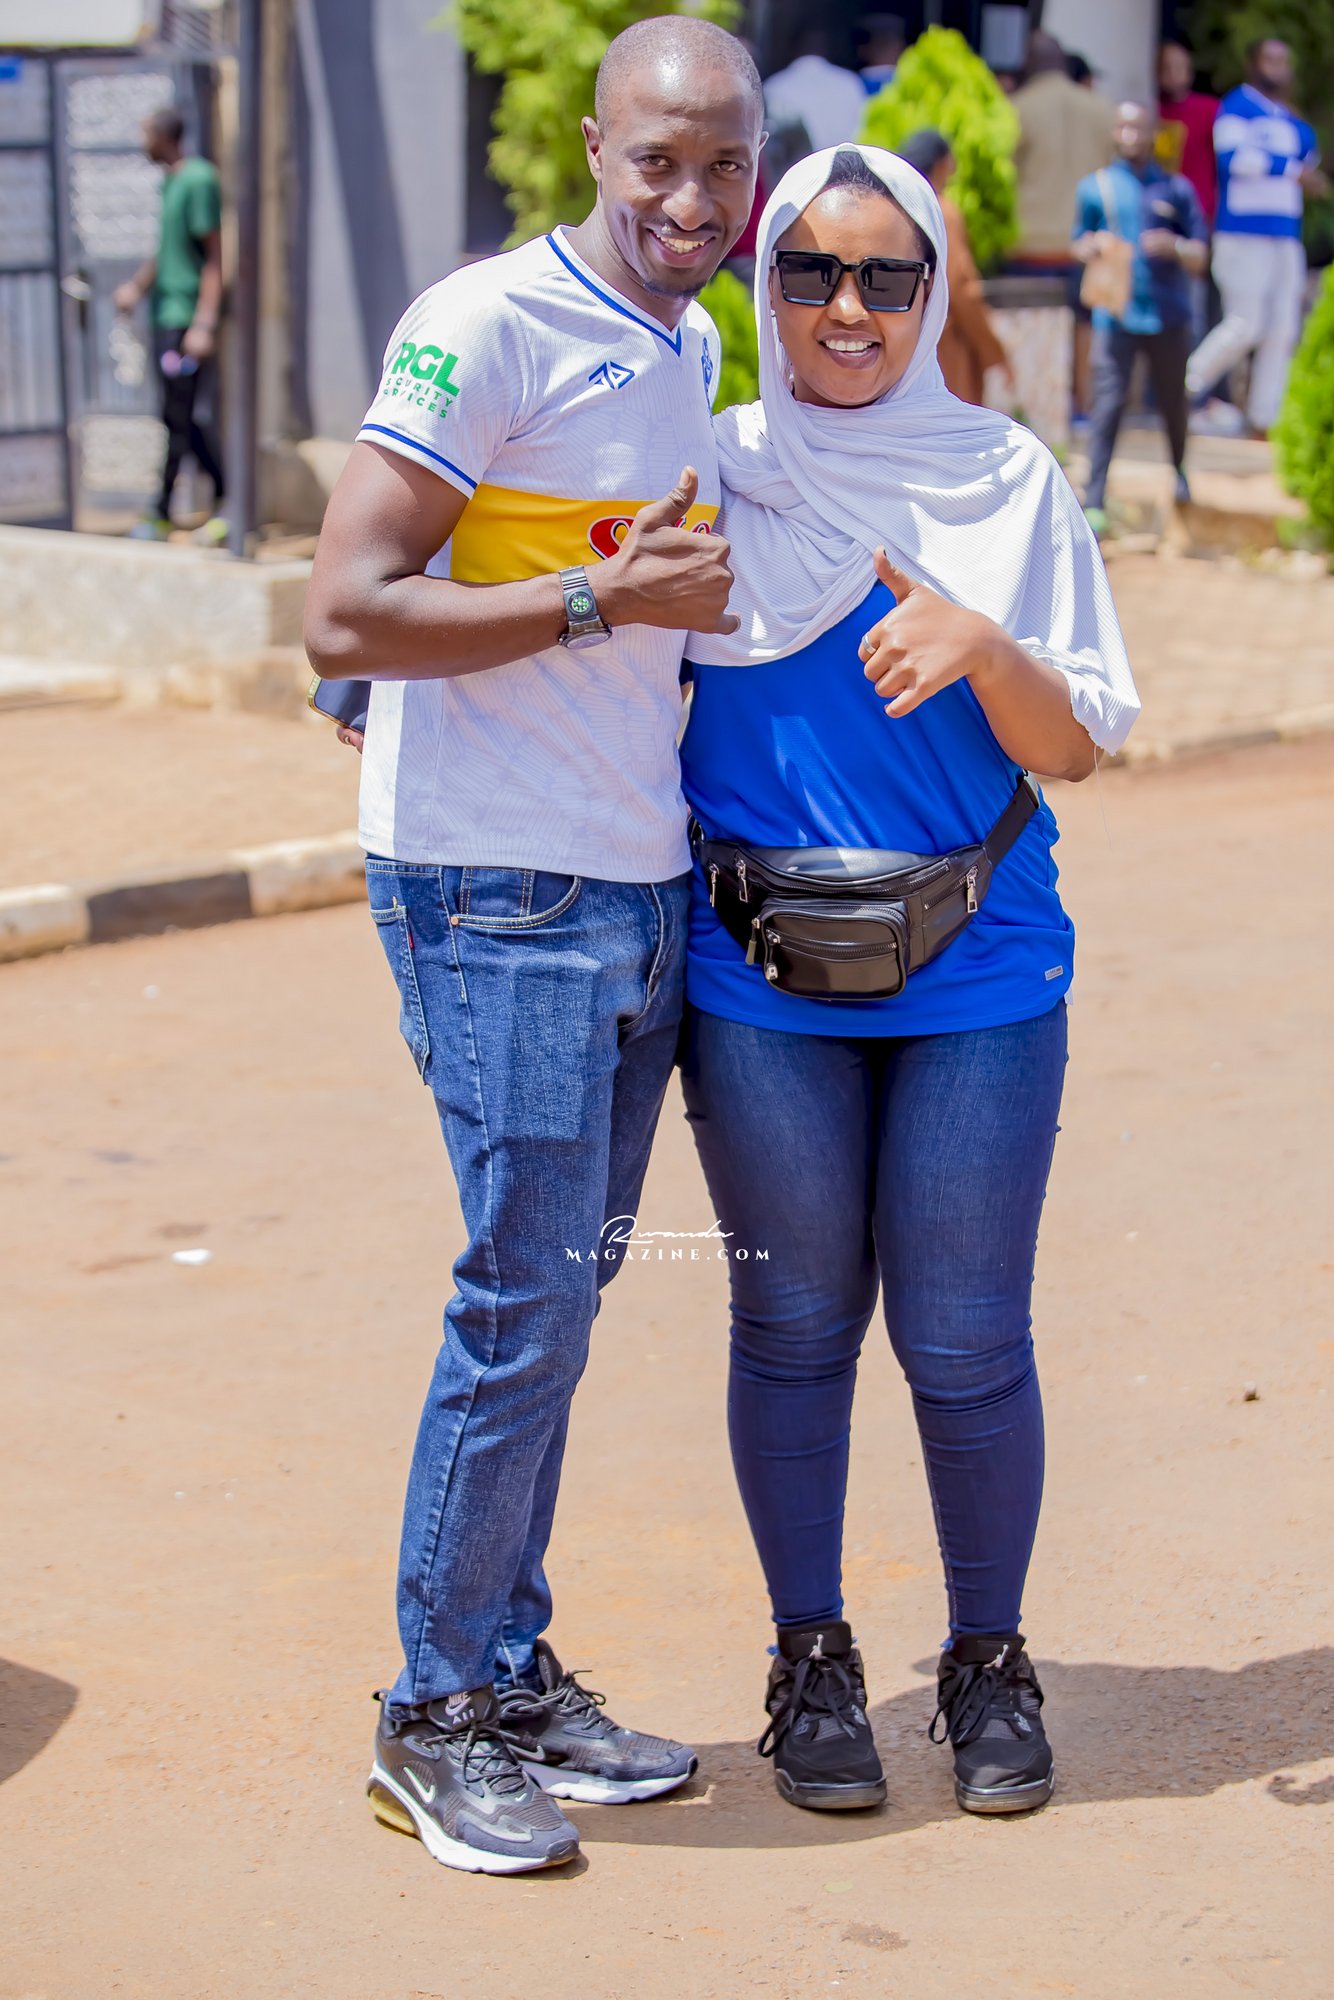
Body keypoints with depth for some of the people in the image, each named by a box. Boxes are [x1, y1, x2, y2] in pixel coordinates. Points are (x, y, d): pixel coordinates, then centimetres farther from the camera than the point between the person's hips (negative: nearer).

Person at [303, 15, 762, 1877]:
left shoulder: (694, 350, 14)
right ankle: (433, 1719, 8)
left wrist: (692, 608, 11)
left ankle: (513, 1671, 23)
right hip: (500, 887, -8)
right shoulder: (489, 328, -13)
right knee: (525, 1301, -6)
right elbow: (344, 616, -19)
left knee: (562, 1299, 12)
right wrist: (604, 601, -18)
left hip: (645, 887, 8)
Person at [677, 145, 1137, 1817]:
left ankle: (988, 1663, 22)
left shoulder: (1010, 479, 5)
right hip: (759, 986, 0)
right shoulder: (712, 473, 5)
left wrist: (985, 648, -16)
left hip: (979, 981, 0)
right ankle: (811, 1660, 24)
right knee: (793, 1328, 7)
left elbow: (1075, 747, 3)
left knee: (967, 1344, 2)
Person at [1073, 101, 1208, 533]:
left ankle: (1179, 472, 38)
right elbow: (1079, 246, 12)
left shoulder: (1176, 189, 9)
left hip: (1169, 315, 1)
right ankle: (1094, 504, -13)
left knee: (1173, 403, 11)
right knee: (1107, 405, -11)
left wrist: (1175, 247, -16)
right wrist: (1093, 246, -12)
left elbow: (1200, 258, 6)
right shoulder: (1095, 187, 10)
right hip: (1115, 315, -1)